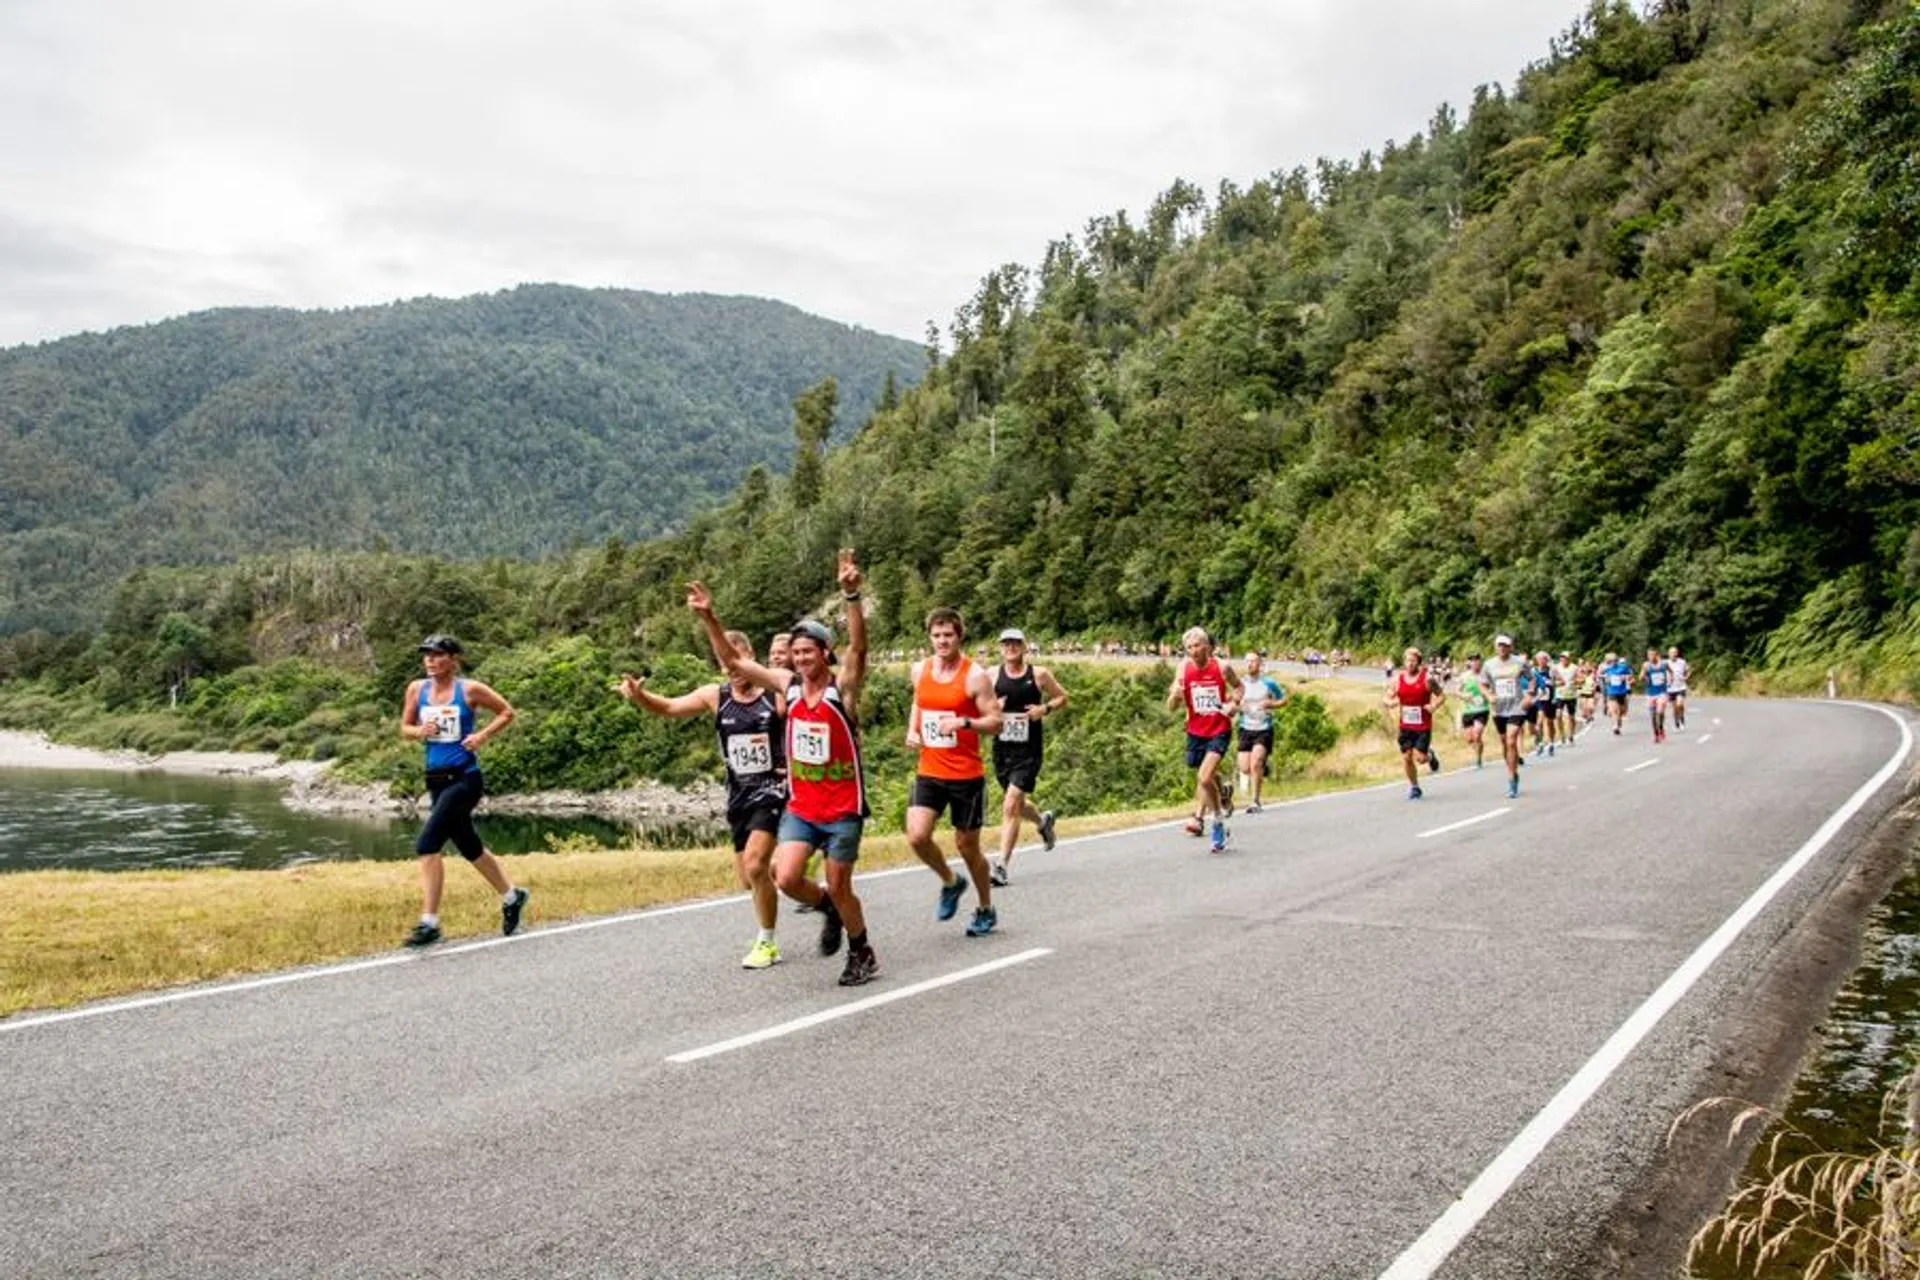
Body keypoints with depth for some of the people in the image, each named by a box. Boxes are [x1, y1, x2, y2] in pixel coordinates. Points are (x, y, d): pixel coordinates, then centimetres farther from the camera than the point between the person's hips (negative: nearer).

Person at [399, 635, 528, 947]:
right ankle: (512, 896, 38)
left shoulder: (470, 689, -7)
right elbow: (405, 728, 14)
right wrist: (420, 731, -8)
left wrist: (482, 735, -11)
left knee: (427, 845, -16)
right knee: (469, 848, 17)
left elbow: (507, 712, 3)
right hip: (436, 779, 6)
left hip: (464, 778, -6)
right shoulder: (417, 689, 5)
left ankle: (429, 923, -10)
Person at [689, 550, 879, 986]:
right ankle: (828, 908, 21)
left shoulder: (843, 686, -12)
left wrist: (851, 596, -46)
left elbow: (858, 647, -31)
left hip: (843, 807, -4)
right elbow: (733, 662, 4)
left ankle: (862, 954, 29)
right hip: (800, 806, 4)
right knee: (786, 878, -11)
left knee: (839, 887, 4)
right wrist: (708, 617, -7)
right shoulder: (788, 684, 1)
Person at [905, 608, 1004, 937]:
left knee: (967, 845, 6)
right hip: (928, 772, 4)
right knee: (917, 836, -14)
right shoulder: (920, 670, 5)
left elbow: (996, 723, -10)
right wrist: (912, 730, 6)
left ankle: (985, 910, 29)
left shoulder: (975, 676, -10)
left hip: (966, 775, -4)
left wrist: (963, 722, -26)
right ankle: (951, 882, 15)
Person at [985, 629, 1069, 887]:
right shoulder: (992, 675, 1)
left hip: (1028, 750, -4)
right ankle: (1043, 819, 52)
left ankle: (1002, 866, -10)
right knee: (1016, 804, 18)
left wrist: (1045, 709, -9)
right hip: (1001, 747, 4)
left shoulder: (1039, 674, -2)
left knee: (1010, 806, -13)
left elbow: (1062, 697, 11)